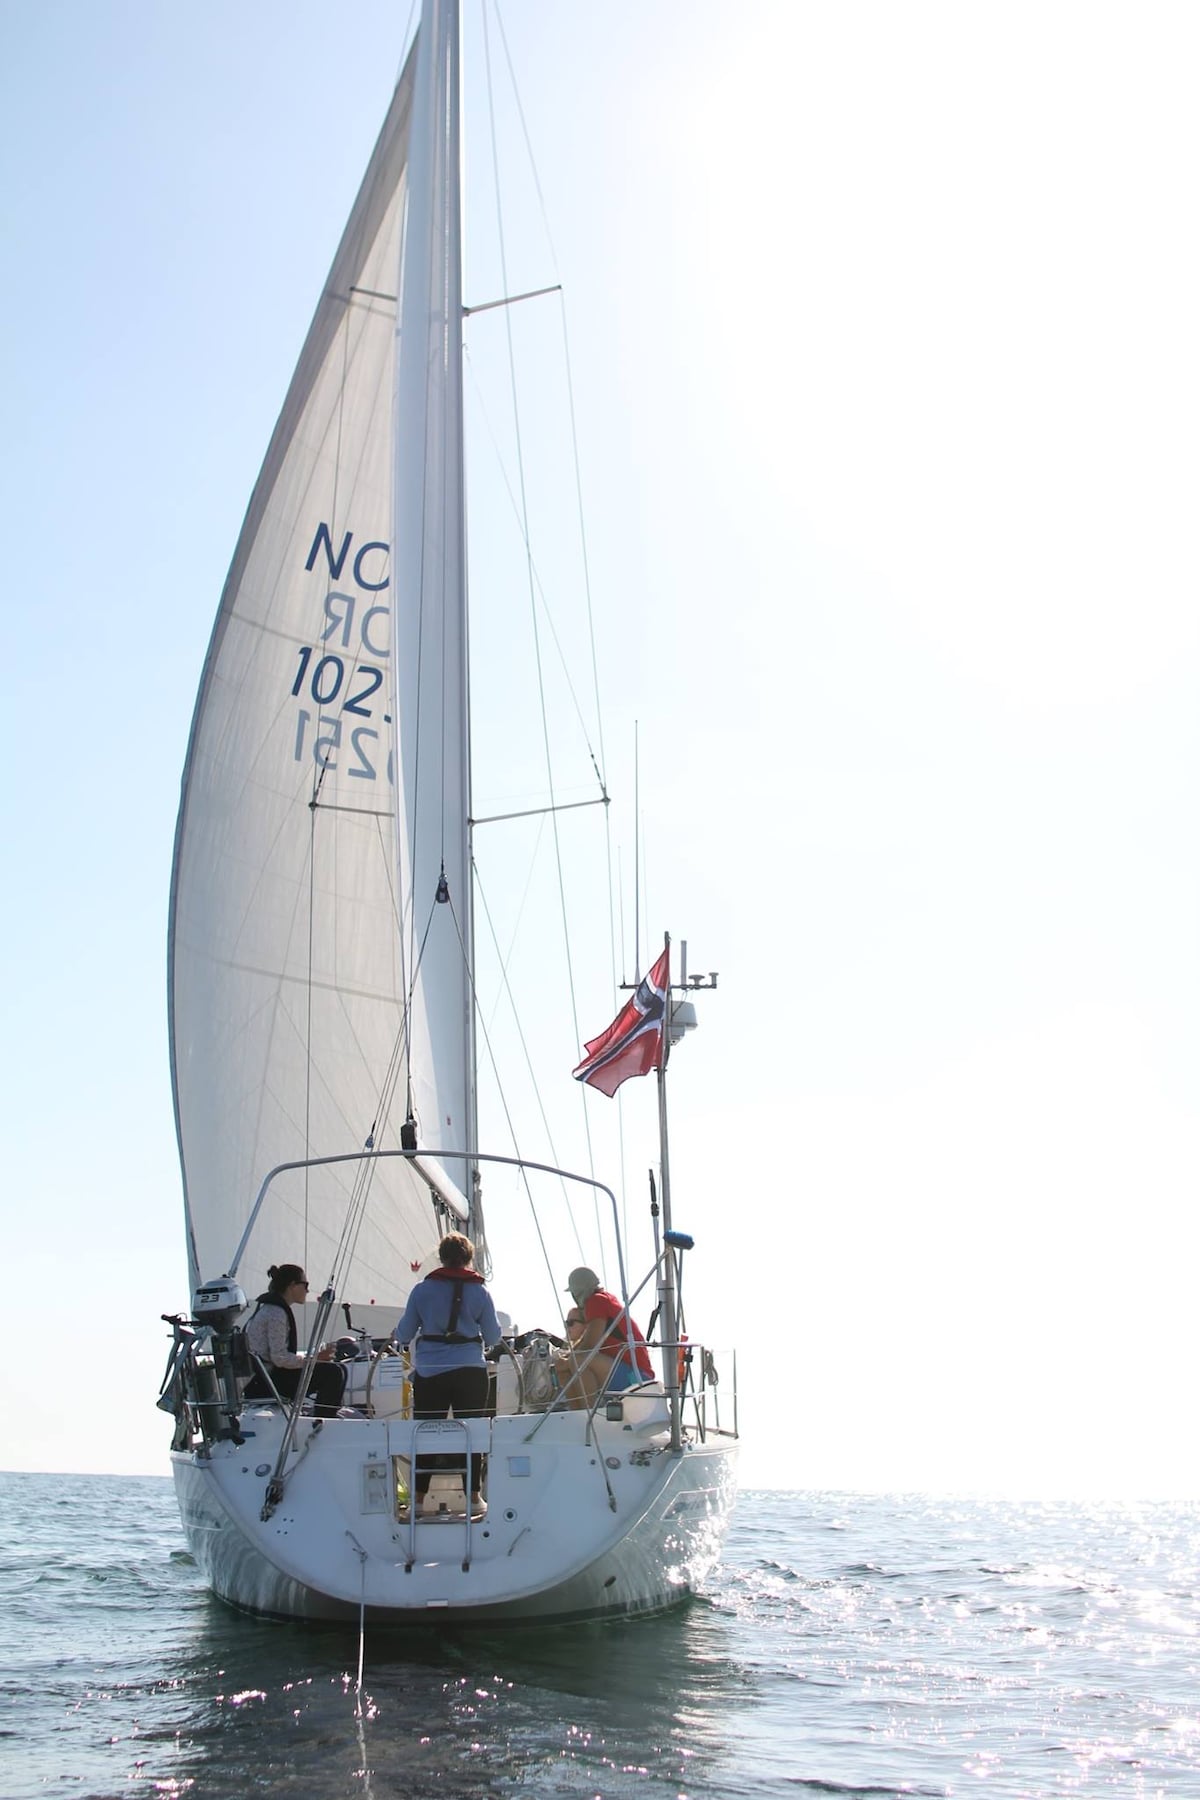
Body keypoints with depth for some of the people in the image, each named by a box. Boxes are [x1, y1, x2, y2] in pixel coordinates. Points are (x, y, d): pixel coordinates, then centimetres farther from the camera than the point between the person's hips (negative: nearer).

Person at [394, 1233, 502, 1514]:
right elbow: (493, 1337, 4)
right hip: (470, 1370, 0)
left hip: (429, 1372, 0)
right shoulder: (479, 1291, -1)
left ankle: (418, 1498, 9)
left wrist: (395, 1335, 27)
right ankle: (474, 1496, 9)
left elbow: (404, 1334, 4)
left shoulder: (422, 1290, -1)